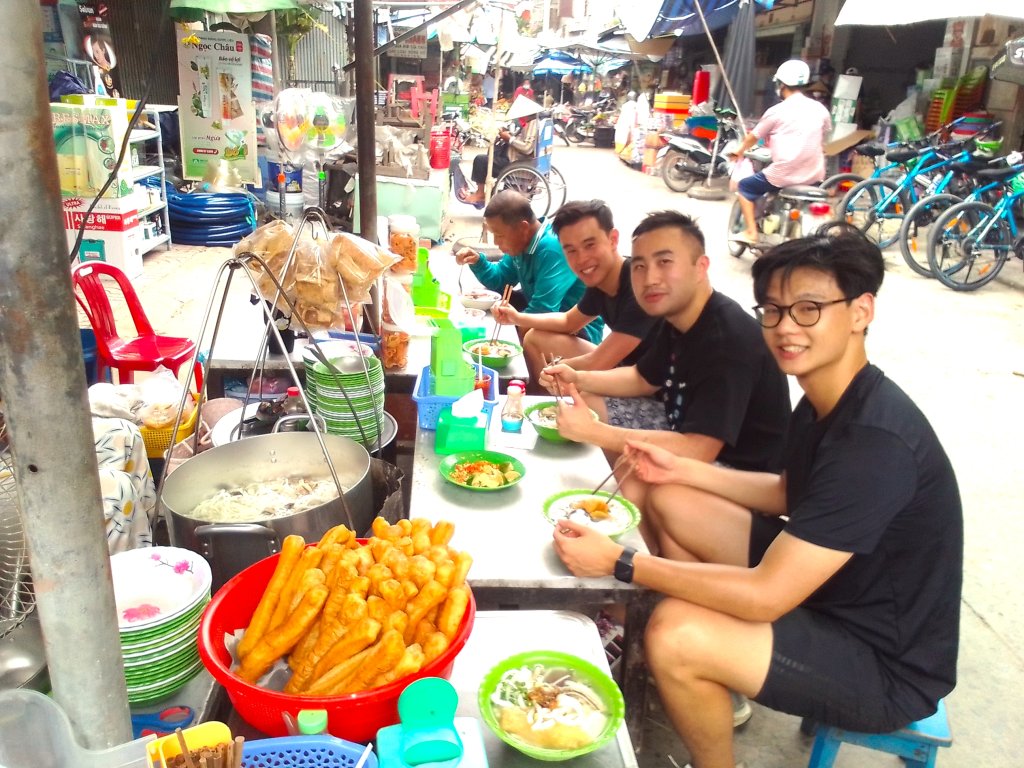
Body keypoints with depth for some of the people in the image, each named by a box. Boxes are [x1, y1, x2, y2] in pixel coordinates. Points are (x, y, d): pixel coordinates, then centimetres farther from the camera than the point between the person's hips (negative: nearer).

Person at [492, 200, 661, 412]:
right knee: (534, 338, 12)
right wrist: (519, 318, 5)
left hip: (655, 394, -9)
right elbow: (569, 322, 20)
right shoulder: (599, 281, -2)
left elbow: (596, 365, -28)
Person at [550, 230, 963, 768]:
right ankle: (717, 683, 17)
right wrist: (682, 469, 3)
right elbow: (787, 494, 16)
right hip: (827, 586, 9)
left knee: (674, 633, -30)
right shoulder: (824, 401, -3)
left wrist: (618, 562, -24)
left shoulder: (875, 441, -31)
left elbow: (764, 596, -31)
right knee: (671, 499, 6)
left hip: (887, 667, -9)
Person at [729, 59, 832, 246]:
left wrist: (739, 151, 29)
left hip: (784, 175, -5)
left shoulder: (776, 111, -3)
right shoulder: (820, 109, 8)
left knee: (746, 187, 17)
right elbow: (822, 139, 20)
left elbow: (753, 138, 9)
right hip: (815, 176, 5)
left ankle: (750, 232, 8)